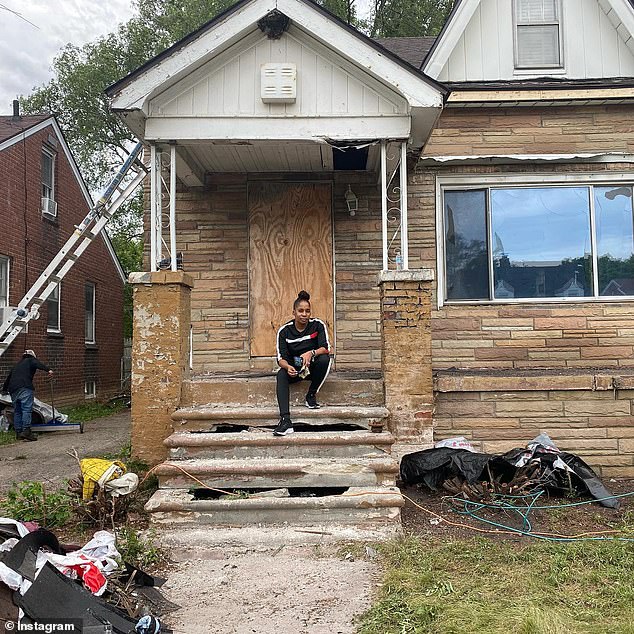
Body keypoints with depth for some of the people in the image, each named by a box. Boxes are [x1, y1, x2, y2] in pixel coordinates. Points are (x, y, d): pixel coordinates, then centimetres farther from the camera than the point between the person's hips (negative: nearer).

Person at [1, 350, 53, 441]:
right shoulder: (31, 361, 14)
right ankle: (26, 431, -23)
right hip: (25, 388, -7)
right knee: (27, 409, -13)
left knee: (17, 411, 11)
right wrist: (48, 369, -25)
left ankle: (18, 432, 10)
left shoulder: (16, 365, 34)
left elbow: (8, 378, 43)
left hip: (13, 390, 7)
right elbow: (38, 364, -9)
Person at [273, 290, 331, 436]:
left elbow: (326, 348, -17)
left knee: (324, 359, -32)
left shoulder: (318, 325, -8)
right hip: (293, 369, 0)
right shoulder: (284, 331, -7)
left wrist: (311, 353, -39)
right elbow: (281, 358, -12)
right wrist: (287, 367, -36)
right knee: (281, 375, -32)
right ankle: (285, 420, -45)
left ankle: (311, 395, -11)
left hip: (313, 367, 0)